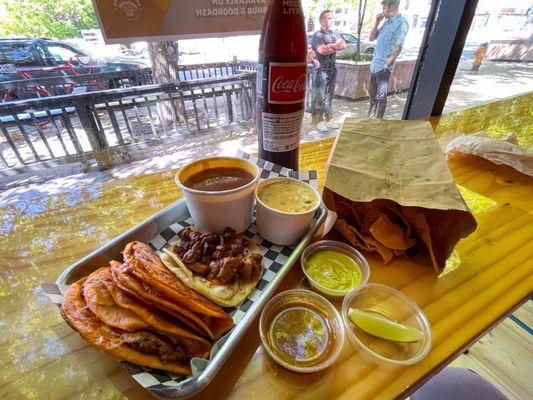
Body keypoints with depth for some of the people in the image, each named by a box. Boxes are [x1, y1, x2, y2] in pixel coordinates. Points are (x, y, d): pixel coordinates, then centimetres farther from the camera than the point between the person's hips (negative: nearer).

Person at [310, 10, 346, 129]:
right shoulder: (317, 35, -4)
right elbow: (322, 50, -20)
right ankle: (317, 122, -3)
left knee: (329, 96, 12)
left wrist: (329, 47, -15)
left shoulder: (335, 34, 17)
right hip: (320, 70, -7)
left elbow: (343, 45, 0)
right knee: (319, 97, -8)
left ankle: (327, 119, 21)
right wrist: (335, 46, -9)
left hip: (332, 70, 7)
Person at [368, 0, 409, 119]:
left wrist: (386, 65, -20)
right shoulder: (386, 22, 15)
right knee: (372, 94, 16)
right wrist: (377, 22, 6)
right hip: (374, 65, 9)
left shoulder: (401, 23, -9)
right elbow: (372, 38, 18)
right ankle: (370, 118, 28)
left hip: (384, 67, -9)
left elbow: (398, 47, -15)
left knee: (381, 96, -7)